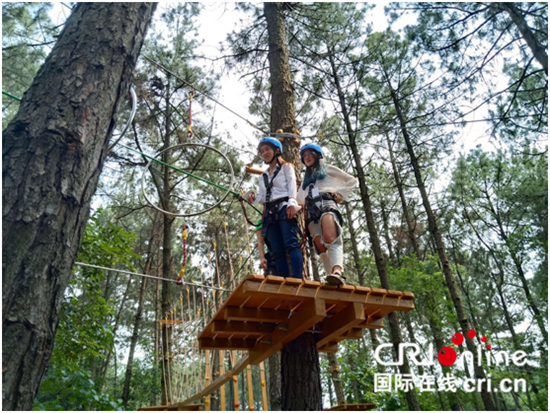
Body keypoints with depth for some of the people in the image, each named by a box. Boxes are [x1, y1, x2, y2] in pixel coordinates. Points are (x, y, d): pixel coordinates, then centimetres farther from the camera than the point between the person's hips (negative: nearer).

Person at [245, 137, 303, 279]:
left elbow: (292, 186, -1)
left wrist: (291, 203, -19)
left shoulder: (286, 167, 16)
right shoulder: (263, 176, 29)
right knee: (277, 251, -7)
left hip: (285, 208, -5)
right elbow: (262, 197, 18)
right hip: (270, 213, 5)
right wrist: (252, 196, -4)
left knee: (291, 244, -21)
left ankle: (298, 279, -29)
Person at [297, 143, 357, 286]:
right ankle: (333, 275, -30)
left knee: (331, 238, -33)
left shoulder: (327, 169, 25)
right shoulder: (305, 179, 38)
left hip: (326, 203, -5)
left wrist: (341, 195, 7)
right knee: (320, 246, -20)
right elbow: (299, 199, 38)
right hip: (311, 209, 5)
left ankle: (337, 272, -55)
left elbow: (352, 181, 21)